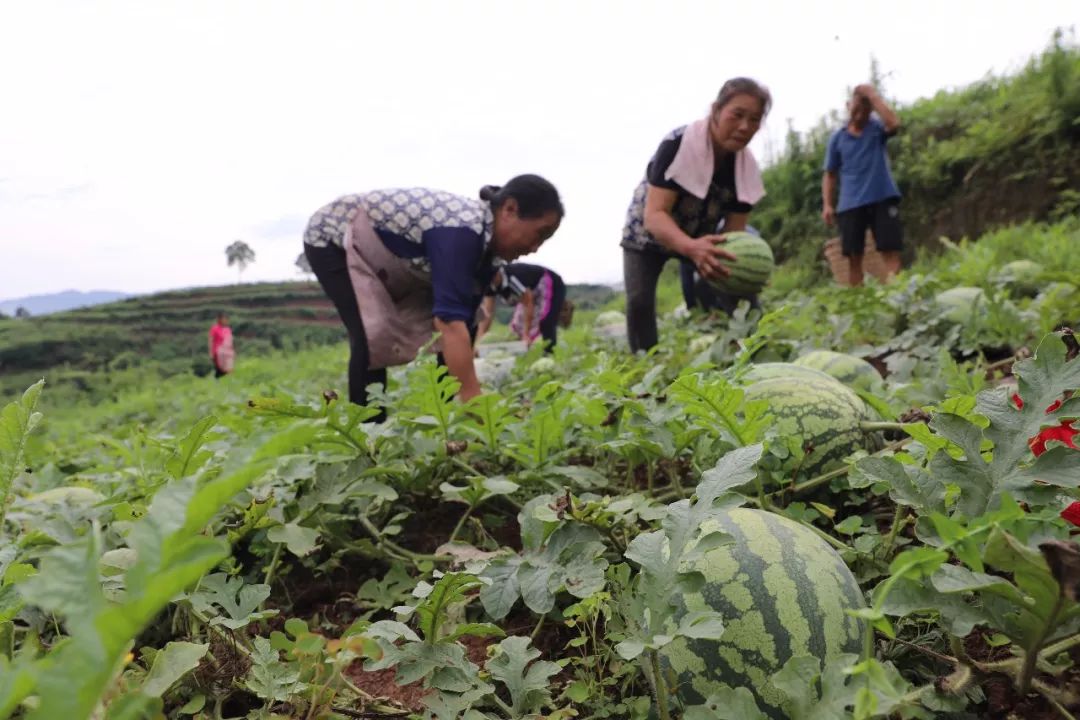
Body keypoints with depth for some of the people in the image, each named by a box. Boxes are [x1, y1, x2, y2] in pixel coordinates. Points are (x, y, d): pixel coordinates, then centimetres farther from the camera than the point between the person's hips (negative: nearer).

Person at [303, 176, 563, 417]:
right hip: (332, 237, -8)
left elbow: (463, 323, -8)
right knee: (374, 338, -24)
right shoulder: (460, 229, -37)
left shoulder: (487, 248, -11)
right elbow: (450, 320, -45)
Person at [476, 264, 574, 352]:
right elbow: (487, 314, -12)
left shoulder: (513, 278, -37)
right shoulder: (491, 285, -13)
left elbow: (528, 305, -29)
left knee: (545, 326, -23)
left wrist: (526, 335, -25)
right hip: (534, 293, 9)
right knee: (517, 324, -1)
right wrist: (478, 343, -18)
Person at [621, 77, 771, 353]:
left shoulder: (747, 167, -17)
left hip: (701, 237, 5)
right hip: (647, 234, -4)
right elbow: (655, 214, -41)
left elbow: (735, 230, -17)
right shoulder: (678, 144, -32)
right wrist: (691, 248, -60)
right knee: (639, 302, -22)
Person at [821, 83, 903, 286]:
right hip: (851, 203, 1)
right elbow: (830, 174, 11)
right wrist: (827, 204, 0)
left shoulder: (877, 128, 8)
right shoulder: (837, 138, 10)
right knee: (854, 257, 3)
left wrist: (873, 96, -11)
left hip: (883, 198, -1)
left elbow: (894, 123, -17)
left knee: (891, 252, -7)